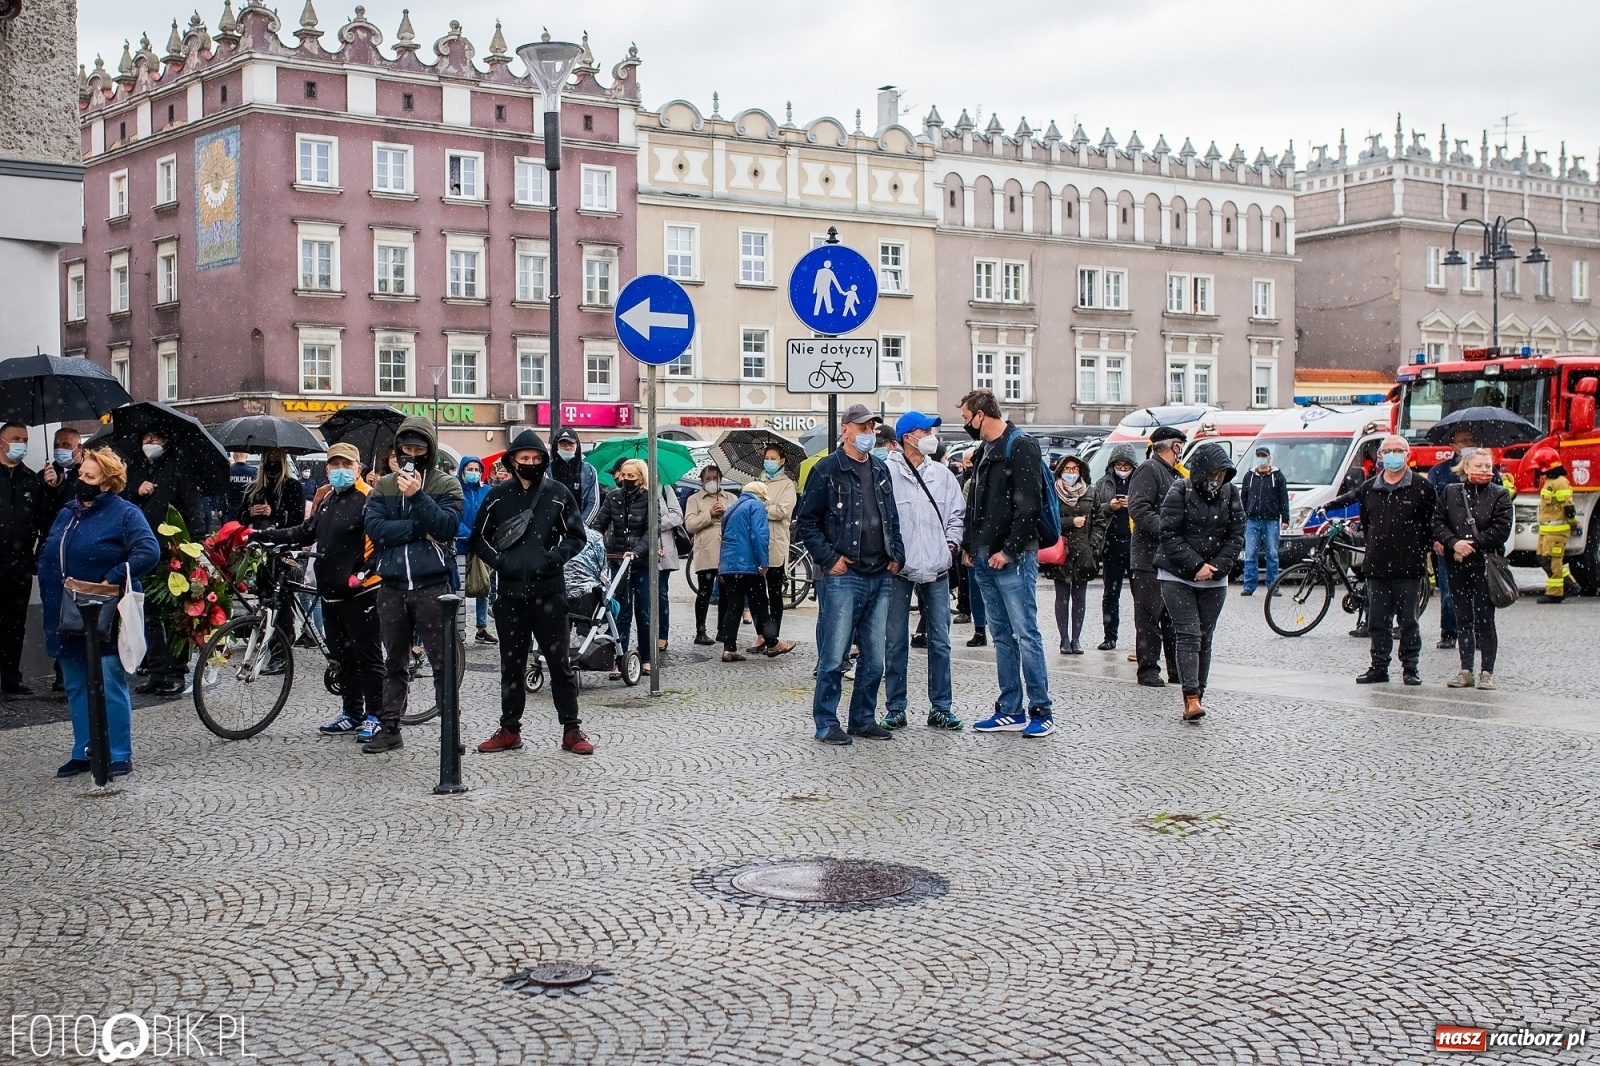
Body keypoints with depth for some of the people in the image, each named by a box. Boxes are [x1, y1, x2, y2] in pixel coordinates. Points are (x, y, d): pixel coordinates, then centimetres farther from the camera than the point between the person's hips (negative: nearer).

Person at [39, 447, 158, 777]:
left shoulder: (124, 514, -9)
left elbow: (149, 551, -23)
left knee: (111, 687, -2)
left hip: (104, 618, -7)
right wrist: (53, 595, 2)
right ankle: (83, 752, 22)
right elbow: (46, 558, 17)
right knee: (76, 687, 12)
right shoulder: (67, 513, 13)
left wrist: (111, 580, -24)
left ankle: (119, 756, 6)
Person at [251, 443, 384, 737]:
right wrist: (262, 536, 16)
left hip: (360, 592, -9)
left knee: (368, 657, -1)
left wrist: (363, 573, -22)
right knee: (343, 656, 15)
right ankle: (351, 714, 24)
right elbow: (305, 533, 22)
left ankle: (375, 716, 7)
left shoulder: (368, 499, -11)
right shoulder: (328, 498, 16)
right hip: (331, 591, 9)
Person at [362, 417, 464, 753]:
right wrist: (420, 528, -14)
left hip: (433, 585, -4)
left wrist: (416, 496, -22)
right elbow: (375, 529, -5)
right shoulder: (383, 486, 10)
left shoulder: (446, 485, 3)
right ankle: (390, 728, 22)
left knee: (443, 662, -1)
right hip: (392, 586, 4)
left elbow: (447, 526, -13)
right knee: (394, 663, 14)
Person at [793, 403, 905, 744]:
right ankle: (826, 723, 4)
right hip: (843, 577, -6)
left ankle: (864, 719, 21)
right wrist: (829, 558, -12)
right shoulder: (827, 470, -3)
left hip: (880, 577, 6)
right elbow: (805, 522, -4)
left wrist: (897, 554, 11)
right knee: (834, 656, -5)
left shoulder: (880, 470, 17)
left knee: (874, 659, 10)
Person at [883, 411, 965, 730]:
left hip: (936, 570, 4)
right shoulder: (887, 473, -7)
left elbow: (957, 513, 18)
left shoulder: (942, 474, 9)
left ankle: (941, 707, 15)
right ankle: (895, 708, 13)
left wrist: (951, 542, 4)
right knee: (896, 642, 4)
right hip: (898, 569, -4)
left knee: (940, 641, 7)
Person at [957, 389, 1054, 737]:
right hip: (984, 558, 9)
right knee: (1002, 635, 10)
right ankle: (1011, 710, 15)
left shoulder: (1021, 446, -8)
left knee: (1025, 633, -7)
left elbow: (1028, 504, -15)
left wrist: (1009, 550, -18)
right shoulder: (984, 451, 18)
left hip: (1013, 558, -9)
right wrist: (968, 545, 13)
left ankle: (1041, 711, -3)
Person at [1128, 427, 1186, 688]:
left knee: (1174, 617, 11)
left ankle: (1177, 669, 16)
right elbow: (1138, 509, -19)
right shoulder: (1148, 470, -8)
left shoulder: (1174, 474, 23)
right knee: (1150, 615, -5)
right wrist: (1166, 530, -25)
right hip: (1150, 557, -9)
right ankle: (1148, 669, -1)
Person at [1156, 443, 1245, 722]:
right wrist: (1196, 565, -18)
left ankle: (1197, 696, 11)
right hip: (1177, 576, -4)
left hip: (1214, 580, 4)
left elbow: (1236, 535, 3)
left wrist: (1215, 567, -10)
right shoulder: (1180, 492, -9)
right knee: (1188, 635, -12)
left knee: (1205, 638, 5)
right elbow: (1170, 535, -11)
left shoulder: (1230, 494, 3)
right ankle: (1191, 699, -18)